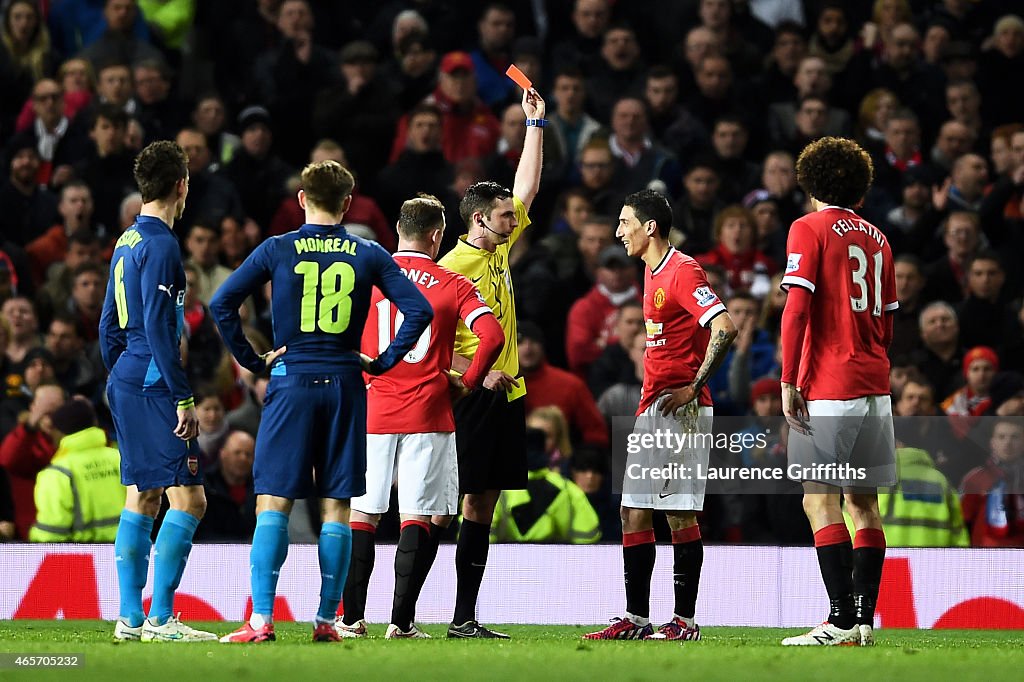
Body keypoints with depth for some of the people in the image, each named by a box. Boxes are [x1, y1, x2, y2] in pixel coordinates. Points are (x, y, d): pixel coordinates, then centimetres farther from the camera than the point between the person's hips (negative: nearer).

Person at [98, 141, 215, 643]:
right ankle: (160, 619, -12)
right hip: (153, 385, -10)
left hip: (126, 383, 10)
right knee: (188, 498, -9)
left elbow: (109, 323, 20)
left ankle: (130, 617, 13)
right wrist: (184, 399, -18)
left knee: (142, 498, 12)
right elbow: (159, 327, -19)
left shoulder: (127, 242, 15)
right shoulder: (159, 245, -13)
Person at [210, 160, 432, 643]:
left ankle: (261, 619, -11)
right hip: (345, 385, 1)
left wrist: (251, 360, 2)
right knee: (337, 507, 6)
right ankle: (327, 619, 5)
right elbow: (419, 310, -1)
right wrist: (383, 362, 5)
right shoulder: (368, 255, 3)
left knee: (273, 503, -1)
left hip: (291, 383, -1)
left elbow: (222, 303, -5)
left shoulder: (277, 250, 0)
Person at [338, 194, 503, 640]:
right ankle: (401, 621, -5)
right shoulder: (453, 285, -2)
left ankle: (352, 618, 7)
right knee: (421, 517, 1)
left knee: (361, 514, 10)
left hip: (371, 414, 2)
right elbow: (491, 336, -13)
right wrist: (470, 381, 1)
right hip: (427, 416, -2)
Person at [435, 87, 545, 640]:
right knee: (465, 501, -10)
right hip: (473, 401, -8)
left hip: (506, 395, 8)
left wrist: (535, 124, 18)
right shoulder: (452, 267, -11)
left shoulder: (498, 249, 12)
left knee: (483, 504, 7)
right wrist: (478, 372, -22)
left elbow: (527, 188, 21)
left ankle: (465, 618, 9)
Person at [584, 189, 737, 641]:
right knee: (633, 513, 8)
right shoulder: (653, 270, 17)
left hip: (680, 409, -10)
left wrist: (694, 386, -20)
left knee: (679, 513, -7)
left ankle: (685, 621, -4)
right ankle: (636, 619, 12)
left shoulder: (683, 272, -13)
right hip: (651, 408, 10)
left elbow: (725, 328, -24)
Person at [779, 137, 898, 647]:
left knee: (820, 501, -7)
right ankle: (864, 620, 7)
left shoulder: (809, 230, -4)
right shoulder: (876, 238, 15)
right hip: (874, 388, 7)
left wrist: (788, 381, -11)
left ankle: (842, 619, -14)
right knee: (863, 503, 8)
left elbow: (797, 308, -12)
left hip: (827, 389, -7)